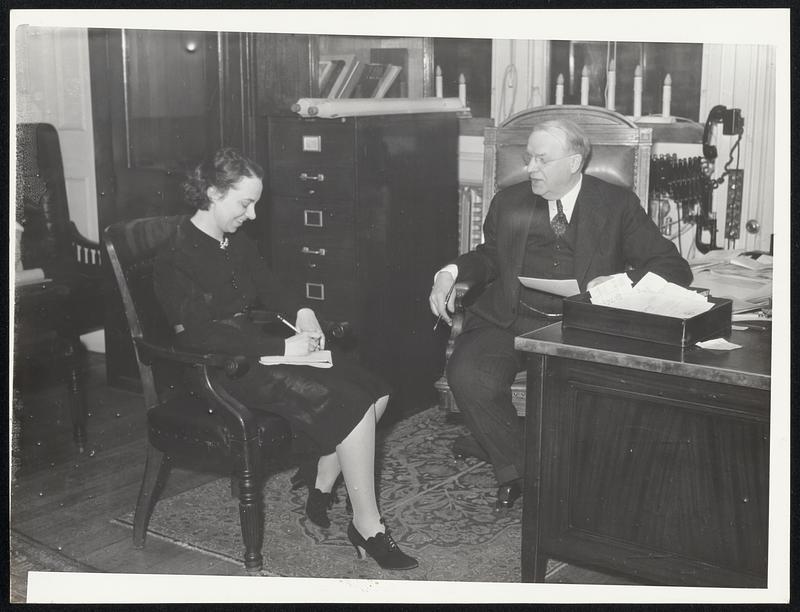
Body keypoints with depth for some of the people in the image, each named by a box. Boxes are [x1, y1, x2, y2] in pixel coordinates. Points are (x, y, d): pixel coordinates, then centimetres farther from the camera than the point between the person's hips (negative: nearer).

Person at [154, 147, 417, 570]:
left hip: (257, 344, 9)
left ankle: (322, 487, 6)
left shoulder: (236, 242, 13)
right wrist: (283, 347, -26)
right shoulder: (176, 260, -14)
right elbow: (199, 334, -24)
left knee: (374, 392, -7)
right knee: (352, 406, -22)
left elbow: (268, 289, 24)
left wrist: (301, 313, 1)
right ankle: (367, 528, -11)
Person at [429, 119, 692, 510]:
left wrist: (621, 281, -16)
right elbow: (489, 256, 31)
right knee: (467, 374, -27)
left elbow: (675, 268, 2)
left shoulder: (617, 205, 5)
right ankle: (518, 469, -4)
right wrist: (451, 272, 10)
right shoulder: (509, 203, 15)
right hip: (510, 322, 2)